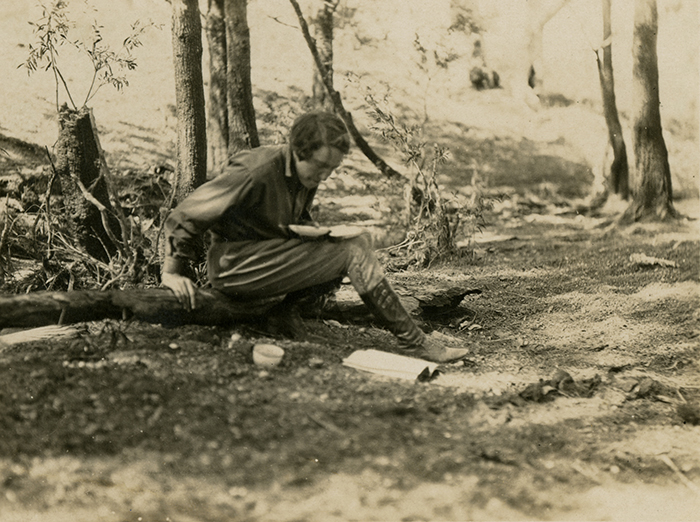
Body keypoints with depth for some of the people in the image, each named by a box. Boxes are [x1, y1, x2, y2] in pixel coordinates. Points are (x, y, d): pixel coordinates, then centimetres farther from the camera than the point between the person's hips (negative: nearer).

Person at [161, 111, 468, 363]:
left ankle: (286, 310, -7)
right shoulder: (255, 174, -20)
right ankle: (414, 344, -15)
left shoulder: (307, 175, 6)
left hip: (269, 256, 9)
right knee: (353, 253, -17)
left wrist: (317, 233, -2)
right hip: (233, 266, -9)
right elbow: (185, 215, -17)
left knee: (361, 239, -4)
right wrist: (172, 272, -18)